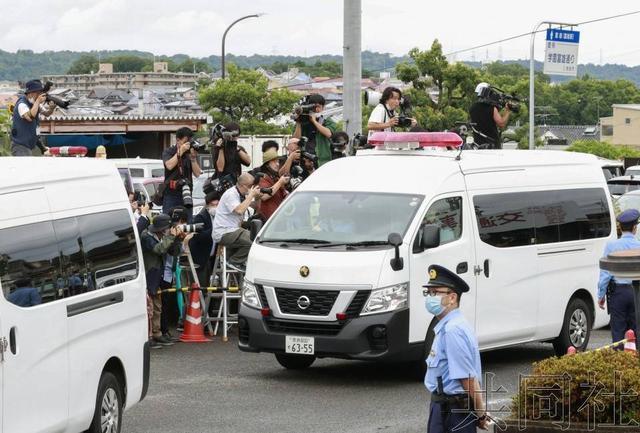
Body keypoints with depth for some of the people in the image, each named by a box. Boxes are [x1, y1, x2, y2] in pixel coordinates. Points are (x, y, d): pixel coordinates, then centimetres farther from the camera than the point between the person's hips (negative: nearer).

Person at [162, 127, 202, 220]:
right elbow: (169, 165, -17)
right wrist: (180, 151, -14)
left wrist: (193, 157, -10)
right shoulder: (168, 152, 4)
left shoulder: (192, 152, 9)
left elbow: (197, 173, 1)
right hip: (171, 195, -3)